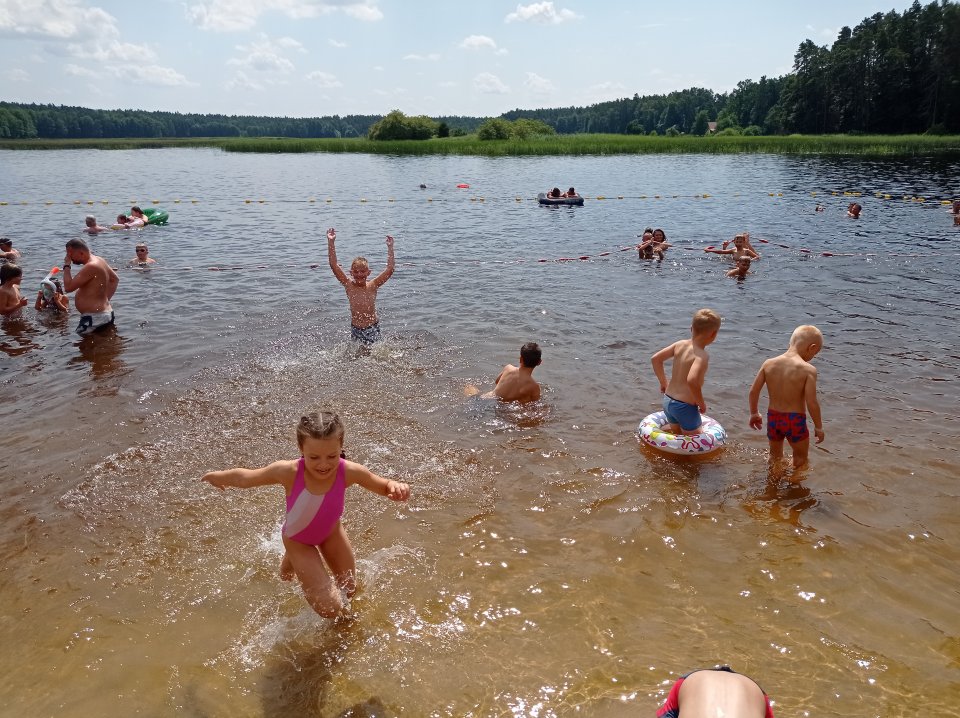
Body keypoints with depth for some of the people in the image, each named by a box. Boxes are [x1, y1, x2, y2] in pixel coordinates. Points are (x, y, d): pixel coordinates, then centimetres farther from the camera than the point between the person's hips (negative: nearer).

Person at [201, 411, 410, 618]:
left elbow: (384, 486, -20)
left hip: (331, 531, 3)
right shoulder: (289, 472, -39)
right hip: (298, 539, -3)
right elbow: (245, 477, -20)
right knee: (331, 609, -4)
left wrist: (396, 487, -42)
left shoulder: (349, 471, -35)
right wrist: (220, 476, -8)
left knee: (350, 590, 21)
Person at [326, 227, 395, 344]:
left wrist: (390, 248, -16)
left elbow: (390, 270, -12)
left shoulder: (372, 286, -7)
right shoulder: (349, 285, -6)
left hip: (373, 327, 0)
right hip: (355, 329, 0)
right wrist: (331, 242, -17)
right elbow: (334, 265, -12)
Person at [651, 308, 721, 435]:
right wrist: (701, 403, -19)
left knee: (678, 435, 26)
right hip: (685, 406, -7)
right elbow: (692, 380, -35)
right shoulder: (702, 356, -21)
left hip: (668, 401, 7)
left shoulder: (680, 344, -1)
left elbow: (655, 359, 5)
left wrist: (663, 382, 15)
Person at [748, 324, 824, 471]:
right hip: (795, 421, -4)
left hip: (773, 418, 5)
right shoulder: (808, 370, -18)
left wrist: (754, 413, 16)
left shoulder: (768, 364, -5)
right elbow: (811, 403, -19)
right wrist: (818, 427, -4)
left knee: (775, 456, 27)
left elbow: (753, 391, 0)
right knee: (800, 460, 20)